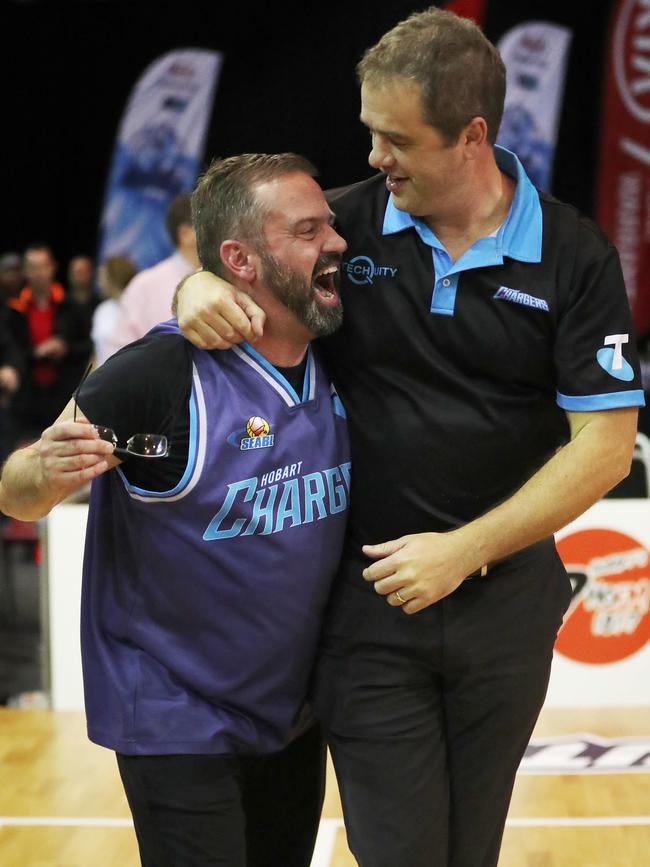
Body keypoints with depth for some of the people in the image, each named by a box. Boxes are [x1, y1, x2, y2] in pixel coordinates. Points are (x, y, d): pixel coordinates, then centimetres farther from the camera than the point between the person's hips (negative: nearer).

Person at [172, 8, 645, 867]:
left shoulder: (574, 255, -7)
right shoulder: (348, 223, -5)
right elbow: (242, 254, 10)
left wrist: (466, 549, -14)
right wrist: (198, 286, -16)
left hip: (505, 595, 1)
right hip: (368, 595, 0)